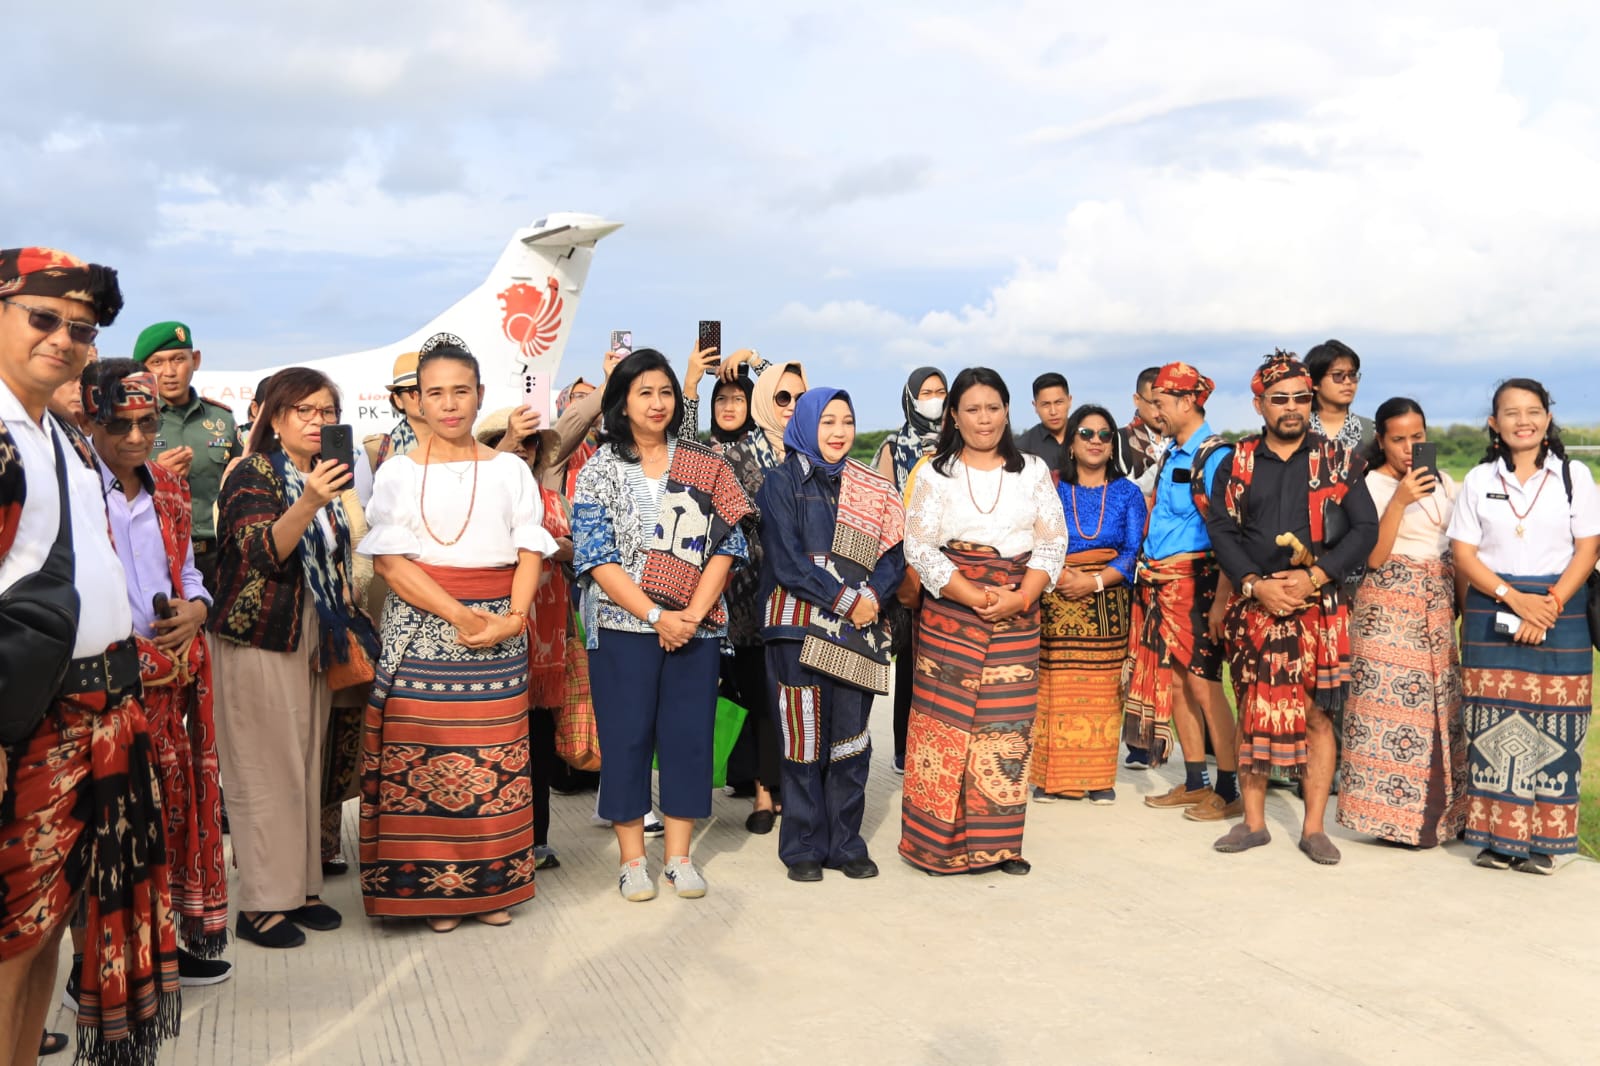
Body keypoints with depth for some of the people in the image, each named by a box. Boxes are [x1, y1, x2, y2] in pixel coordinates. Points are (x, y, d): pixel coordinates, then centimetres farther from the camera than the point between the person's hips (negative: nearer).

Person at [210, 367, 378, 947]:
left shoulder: (324, 477, 13)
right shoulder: (253, 474, -9)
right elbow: (263, 552, -24)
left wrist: (347, 632, 16)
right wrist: (309, 503, -38)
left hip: (314, 641, 7)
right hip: (260, 640, -7)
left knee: (307, 766, 10)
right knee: (266, 769, -5)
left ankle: (300, 887, 18)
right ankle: (260, 904, 2)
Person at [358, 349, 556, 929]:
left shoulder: (510, 469, 10)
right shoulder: (398, 473, 5)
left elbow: (530, 551, 5)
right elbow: (390, 559, -5)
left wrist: (515, 617, -12)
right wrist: (459, 616, -15)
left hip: (500, 629, 2)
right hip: (420, 626, -1)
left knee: (496, 759, 2)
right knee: (424, 755, -2)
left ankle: (492, 884, 14)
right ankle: (433, 886, 10)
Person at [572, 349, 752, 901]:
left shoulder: (704, 465, 6)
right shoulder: (600, 469, 1)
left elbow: (725, 543, 2)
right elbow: (596, 557, -7)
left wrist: (694, 612, -11)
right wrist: (656, 615, -15)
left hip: (695, 626, 2)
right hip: (623, 625, -2)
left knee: (689, 733, 6)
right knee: (627, 736, 3)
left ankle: (679, 854, 19)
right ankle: (631, 858, 16)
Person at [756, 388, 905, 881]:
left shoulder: (871, 488, 13)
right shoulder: (782, 482, 1)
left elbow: (893, 554, 8)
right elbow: (787, 561, -8)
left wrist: (871, 595, -11)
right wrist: (845, 600, -13)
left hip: (857, 629, 3)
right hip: (799, 625, -3)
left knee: (851, 738, 4)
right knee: (804, 738, 0)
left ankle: (846, 844, 16)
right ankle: (804, 848, 11)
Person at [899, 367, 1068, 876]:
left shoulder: (1032, 471, 11)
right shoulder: (935, 474, 4)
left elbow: (1052, 542, 7)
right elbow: (919, 548, -3)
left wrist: (1020, 597, -9)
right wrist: (975, 598, -13)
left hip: (1018, 616, 2)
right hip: (949, 615, -2)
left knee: (1008, 727, 1)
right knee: (946, 723, -3)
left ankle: (997, 842, 10)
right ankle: (941, 841, 5)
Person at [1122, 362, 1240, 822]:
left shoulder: (1214, 456, -11)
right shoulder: (1170, 453, 16)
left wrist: (1220, 600, -20)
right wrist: (1148, 581, 15)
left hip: (1193, 582, -9)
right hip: (1159, 584, 9)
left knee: (1202, 684, -5)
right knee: (1173, 682, 11)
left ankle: (1229, 791, 4)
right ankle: (1195, 783, 20)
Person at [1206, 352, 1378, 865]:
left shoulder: (1338, 460, 4)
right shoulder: (1236, 463, 6)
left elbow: (1365, 528, -1)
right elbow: (1222, 530, 1)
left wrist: (1314, 578, -12)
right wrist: (1256, 585, -12)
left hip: (1319, 607, -1)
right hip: (1253, 606, 1)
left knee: (1318, 715, 1)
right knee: (1252, 711, 4)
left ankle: (1313, 827, 11)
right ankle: (1253, 821, 16)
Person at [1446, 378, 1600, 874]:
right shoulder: (1479, 479, 7)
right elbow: (1463, 554, 2)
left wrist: (1550, 605, -13)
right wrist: (1514, 598, -12)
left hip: (1558, 611, -1)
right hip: (1491, 612, 1)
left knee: (1553, 727, -1)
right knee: (1494, 726, -1)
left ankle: (1544, 840, 8)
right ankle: (1498, 836, 7)